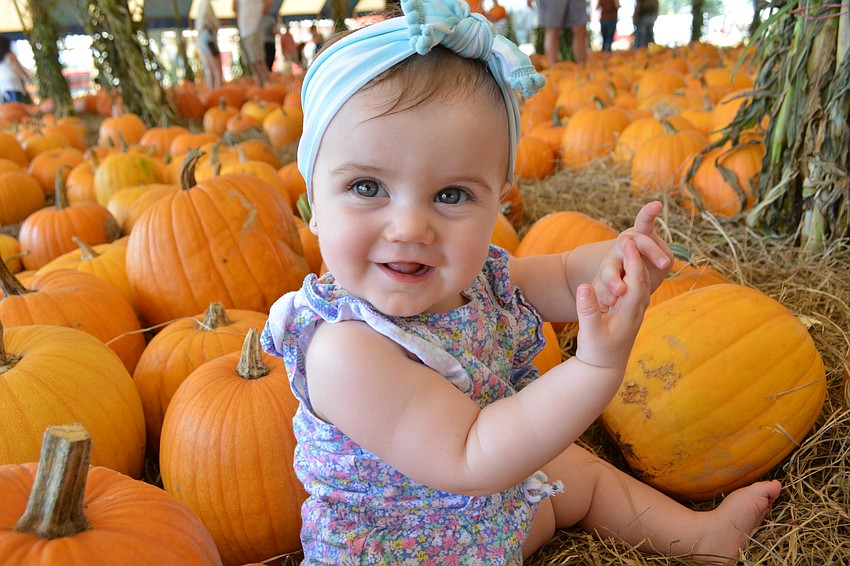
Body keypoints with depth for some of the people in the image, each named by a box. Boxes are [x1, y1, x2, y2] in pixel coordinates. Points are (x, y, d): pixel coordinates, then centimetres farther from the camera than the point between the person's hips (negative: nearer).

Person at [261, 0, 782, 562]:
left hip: (496, 492, 7)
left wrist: (612, 261, -24)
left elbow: (562, 279, 0)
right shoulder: (347, 352, -37)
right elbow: (468, 461, -36)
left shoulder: (469, 274, -16)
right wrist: (598, 366, -43)